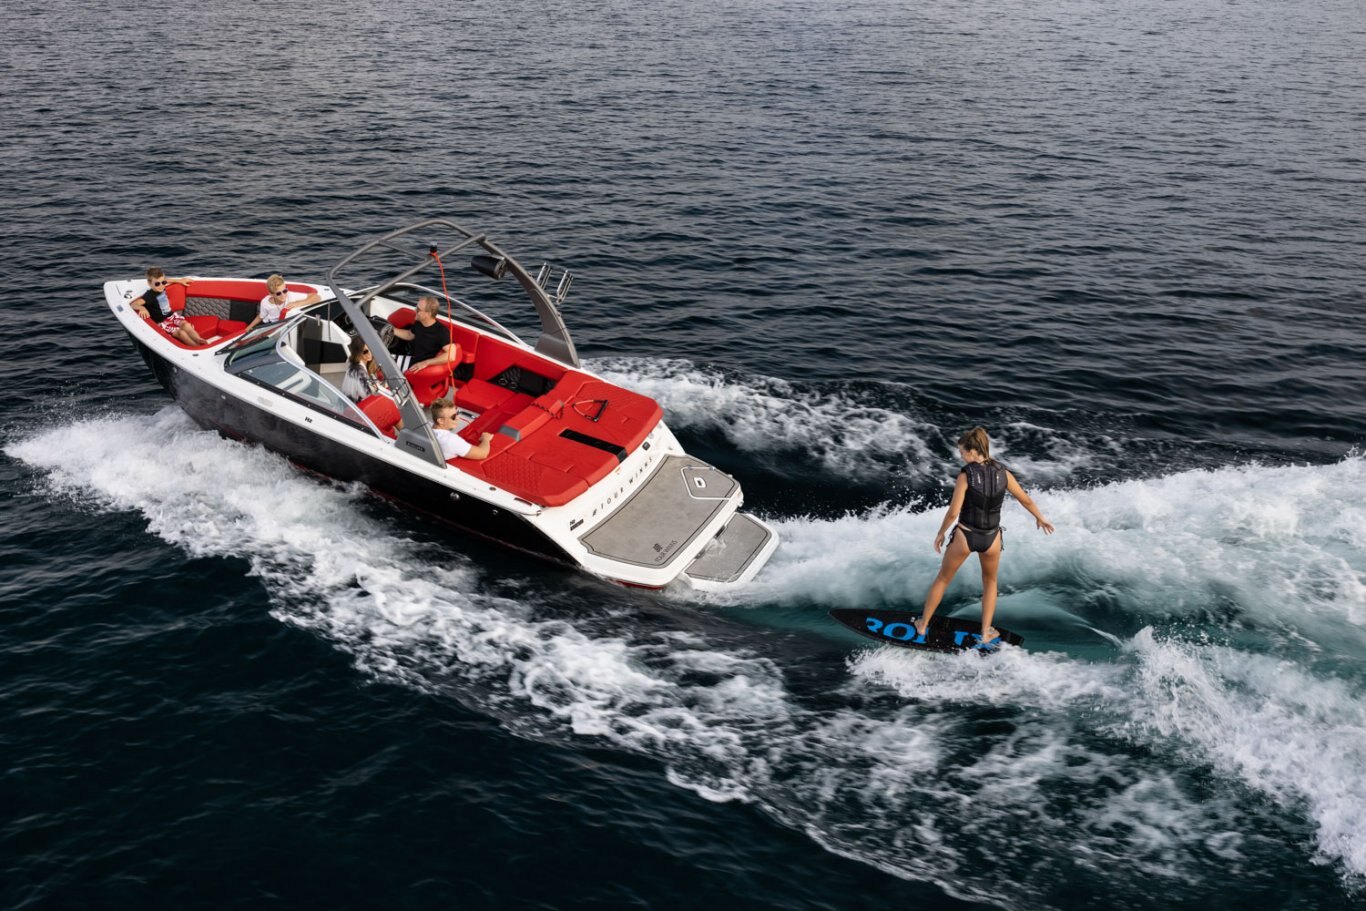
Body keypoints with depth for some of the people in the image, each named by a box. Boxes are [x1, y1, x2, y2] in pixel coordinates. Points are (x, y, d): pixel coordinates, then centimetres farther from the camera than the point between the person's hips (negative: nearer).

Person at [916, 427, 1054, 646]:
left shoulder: (965, 475, -17)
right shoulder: (1003, 473, -6)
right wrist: (1040, 518, 26)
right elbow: (1026, 500, 8)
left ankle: (922, 625, 32)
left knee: (942, 579, 19)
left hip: (964, 536, -3)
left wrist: (940, 534, 0)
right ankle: (986, 633, 31)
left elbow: (953, 512, -17)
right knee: (990, 582, 28)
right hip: (991, 538, 3)